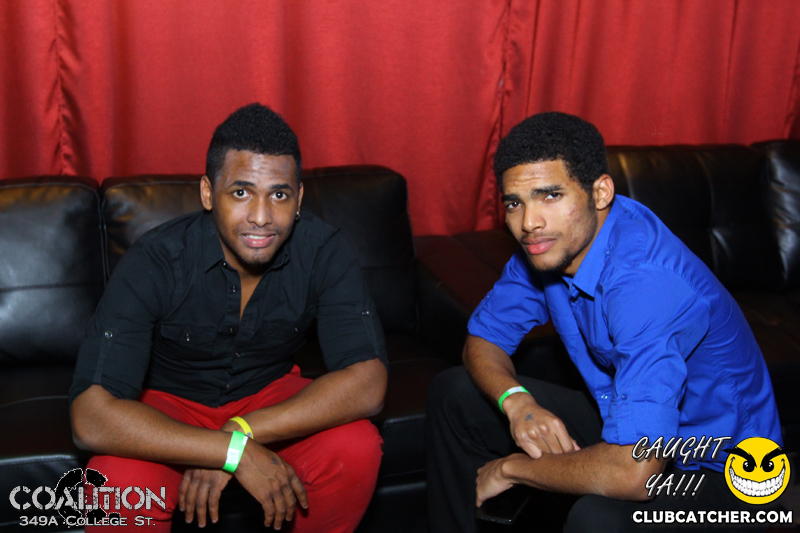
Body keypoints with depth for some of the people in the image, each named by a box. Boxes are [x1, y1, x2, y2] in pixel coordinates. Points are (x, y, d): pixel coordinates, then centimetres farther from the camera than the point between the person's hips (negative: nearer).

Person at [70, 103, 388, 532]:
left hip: (269, 393, 2)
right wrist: (234, 452, -40)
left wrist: (242, 432, -35)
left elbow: (366, 383, -28)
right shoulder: (155, 262, -27)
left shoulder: (323, 252, -21)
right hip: (168, 405, -2)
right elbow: (91, 418, -34)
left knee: (357, 449, -27)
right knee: (118, 483, -33)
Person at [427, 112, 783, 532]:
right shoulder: (548, 242, -9)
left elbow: (632, 471, -41)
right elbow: (483, 339, 3)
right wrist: (516, 401, -20)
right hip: (619, 418, 8)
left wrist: (512, 467, -23)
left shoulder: (646, 281, -35)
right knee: (453, 394, 6)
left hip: (713, 466, -7)